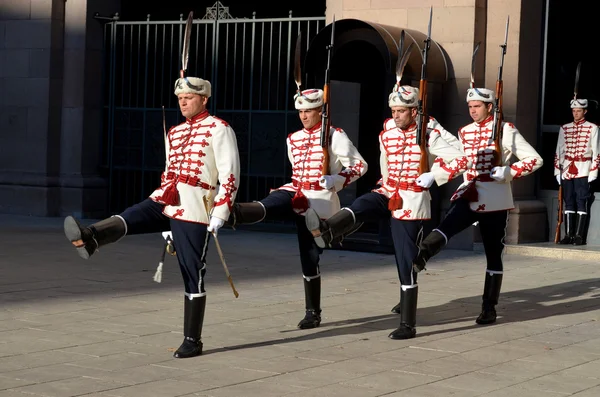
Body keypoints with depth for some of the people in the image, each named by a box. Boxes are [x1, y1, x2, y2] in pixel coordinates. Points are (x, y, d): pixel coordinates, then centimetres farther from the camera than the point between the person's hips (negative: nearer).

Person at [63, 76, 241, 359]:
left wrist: (219, 214, -17)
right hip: (165, 203, 7)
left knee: (193, 277, -2)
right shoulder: (174, 133, 20)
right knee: (130, 219, -23)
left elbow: (230, 175, -10)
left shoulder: (218, 129, -4)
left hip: (194, 210, -7)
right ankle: (89, 239, -50)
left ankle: (192, 341, 5)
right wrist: (164, 210, 25)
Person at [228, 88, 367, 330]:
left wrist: (334, 181, -17)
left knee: (310, 258, 0)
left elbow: (360, 166, -5)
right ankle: (232, 214, -59)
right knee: (269, 205, -29)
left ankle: (313, 313, 13)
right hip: (296, 194, 5)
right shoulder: (293, 139, 13)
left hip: (319, 203, -5)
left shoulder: (335, 136, -5)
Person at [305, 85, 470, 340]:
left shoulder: (429, 137, -10)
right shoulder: (386, 137, 6)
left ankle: (408, 325, 3)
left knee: (406, 264, -4)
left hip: (411, 203, -5)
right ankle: (326, 231, -56)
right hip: (389, 194, 6)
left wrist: (433, 176, -21)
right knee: (360, 206, -27)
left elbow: (461, 160, -13)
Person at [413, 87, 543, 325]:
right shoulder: (464, 133, 10)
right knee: (445, 229, -24)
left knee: (493, 254, 5)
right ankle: (418, 258, -46)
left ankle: (489, 308, 10)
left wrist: (508, 172, -18)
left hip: (494, 200, -4)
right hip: (469, 196, 4)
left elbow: (535, 160, -8)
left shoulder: (506, 131, -5)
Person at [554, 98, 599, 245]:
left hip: (583, 171, -4)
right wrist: (557, 171, 8)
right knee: (568, 202, 4)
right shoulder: (564, 128, 11)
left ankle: (579, 235, -4)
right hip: (567, 171, 4)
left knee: (581, 202, -4)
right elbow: (559, 151, 13)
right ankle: (568, 234, 7)